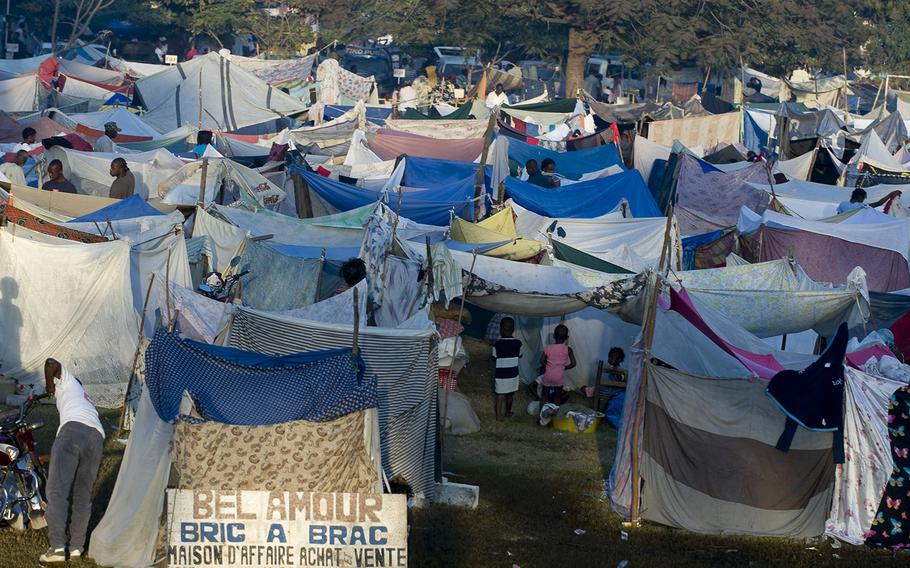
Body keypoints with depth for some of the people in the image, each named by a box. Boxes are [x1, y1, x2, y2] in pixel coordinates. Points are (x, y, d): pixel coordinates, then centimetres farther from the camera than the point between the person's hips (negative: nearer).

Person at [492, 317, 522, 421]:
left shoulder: (497, 344, -16)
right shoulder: (518, 343, -7)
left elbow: (494, 360, -9)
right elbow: (519, 356, 7)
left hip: (500, 375, -3)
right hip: (513, 374, 3)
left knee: (500, 395, 5)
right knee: (510, 394, 20)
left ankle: (499, 415, 2)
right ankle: (508, 412, 37)